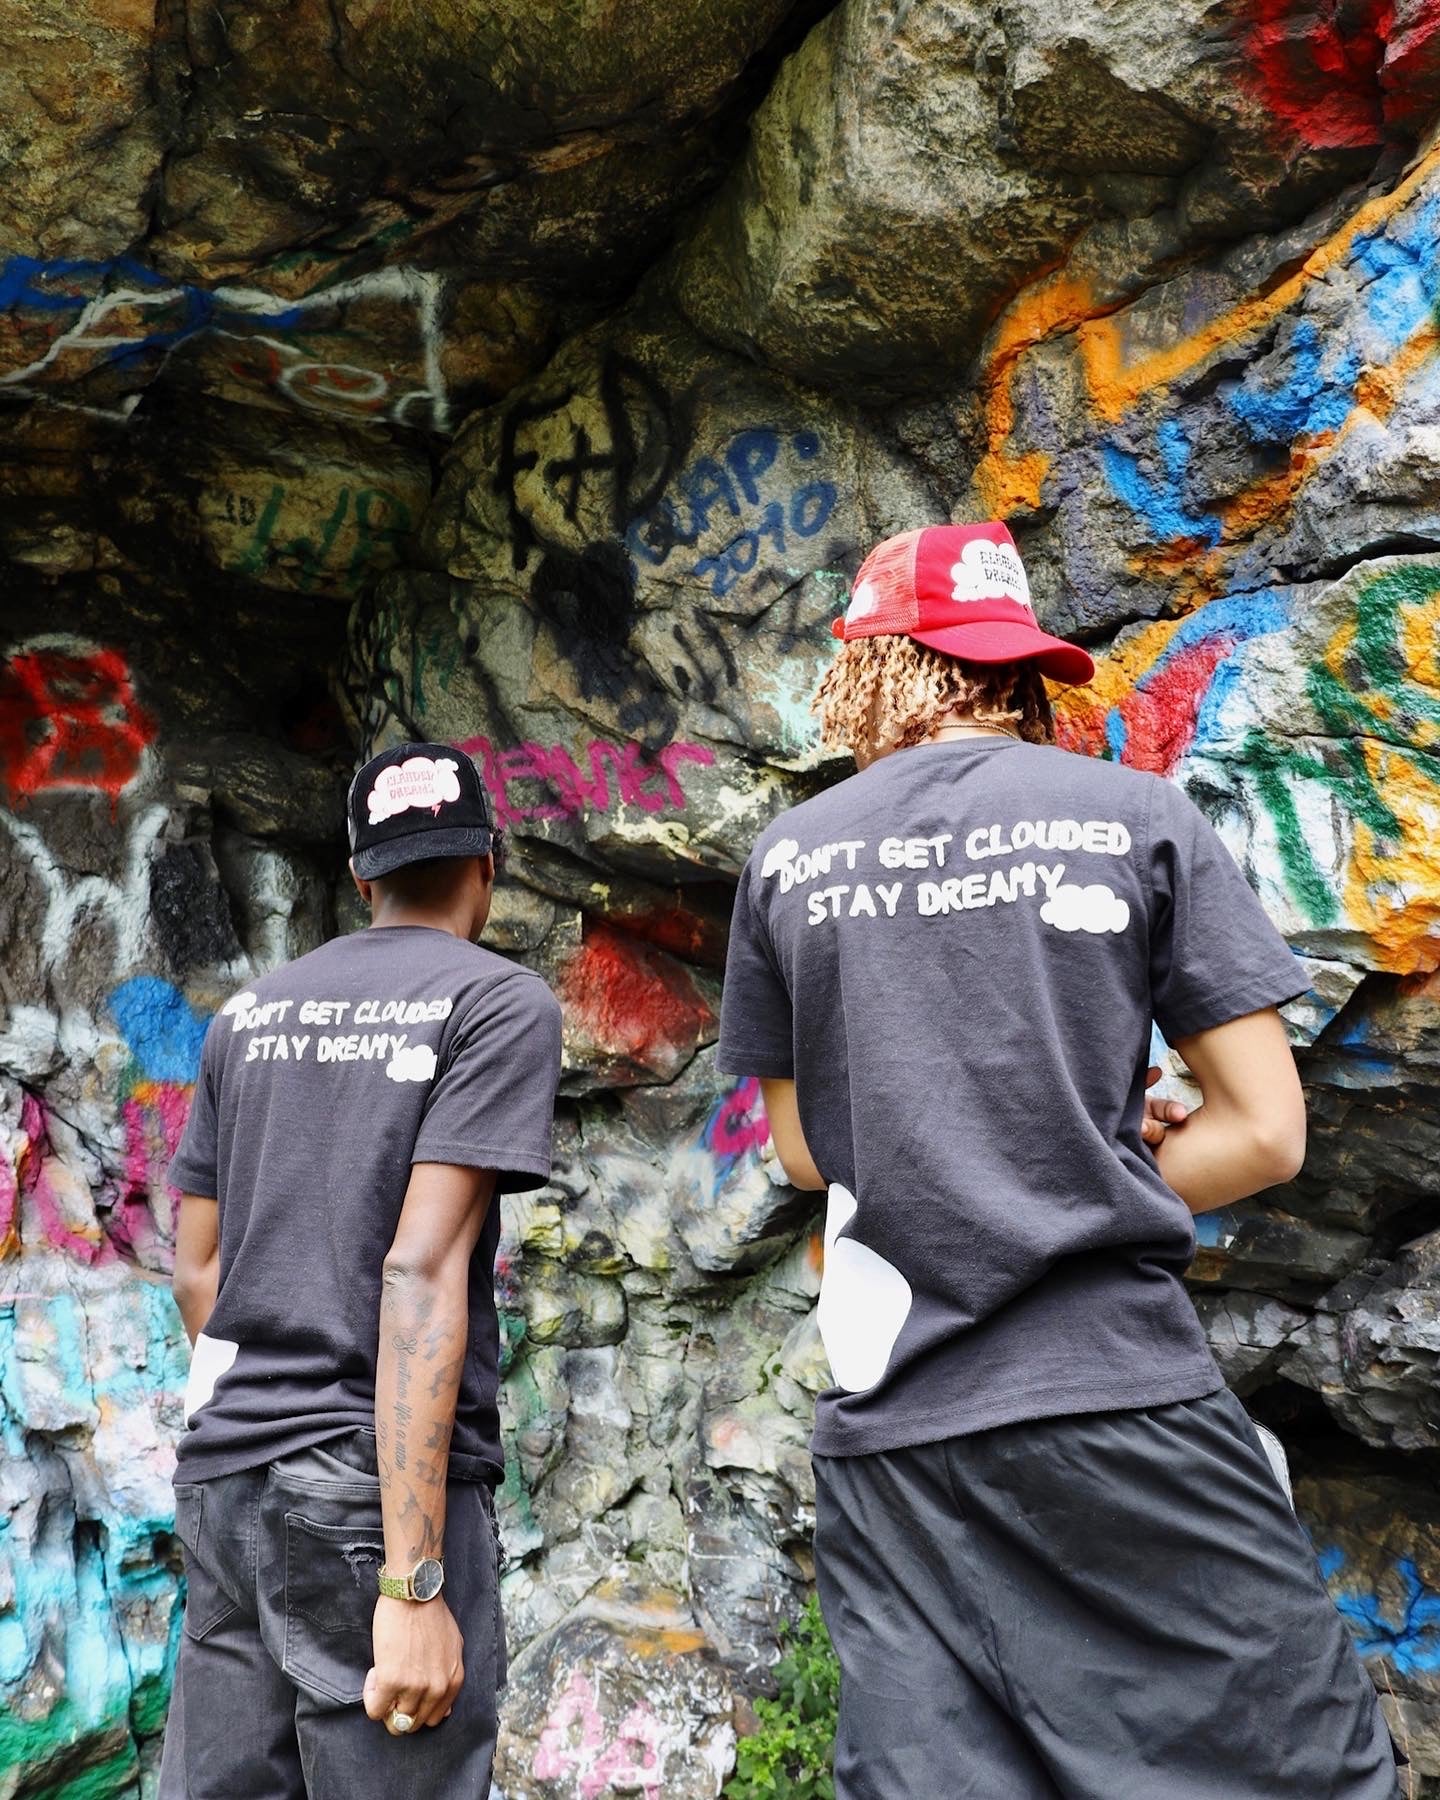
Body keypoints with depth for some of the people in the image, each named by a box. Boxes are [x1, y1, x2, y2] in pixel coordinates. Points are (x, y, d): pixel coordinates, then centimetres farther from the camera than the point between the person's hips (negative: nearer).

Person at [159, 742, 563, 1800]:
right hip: (378, 1480, -6)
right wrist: (412, 1580, -16)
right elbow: (422, 1268, -15)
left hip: (221, 1473, 6)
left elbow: (197, 1270, 15)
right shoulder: (504, 1003, -5)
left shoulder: (249, 1014, 13)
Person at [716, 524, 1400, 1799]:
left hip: (888, 1434, 3)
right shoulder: (1137, 816, 2)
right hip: (1119, 1402, -2)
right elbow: (1267, 1132, 0)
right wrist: (1093, 1202, 9)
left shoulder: (788, 859, 7)